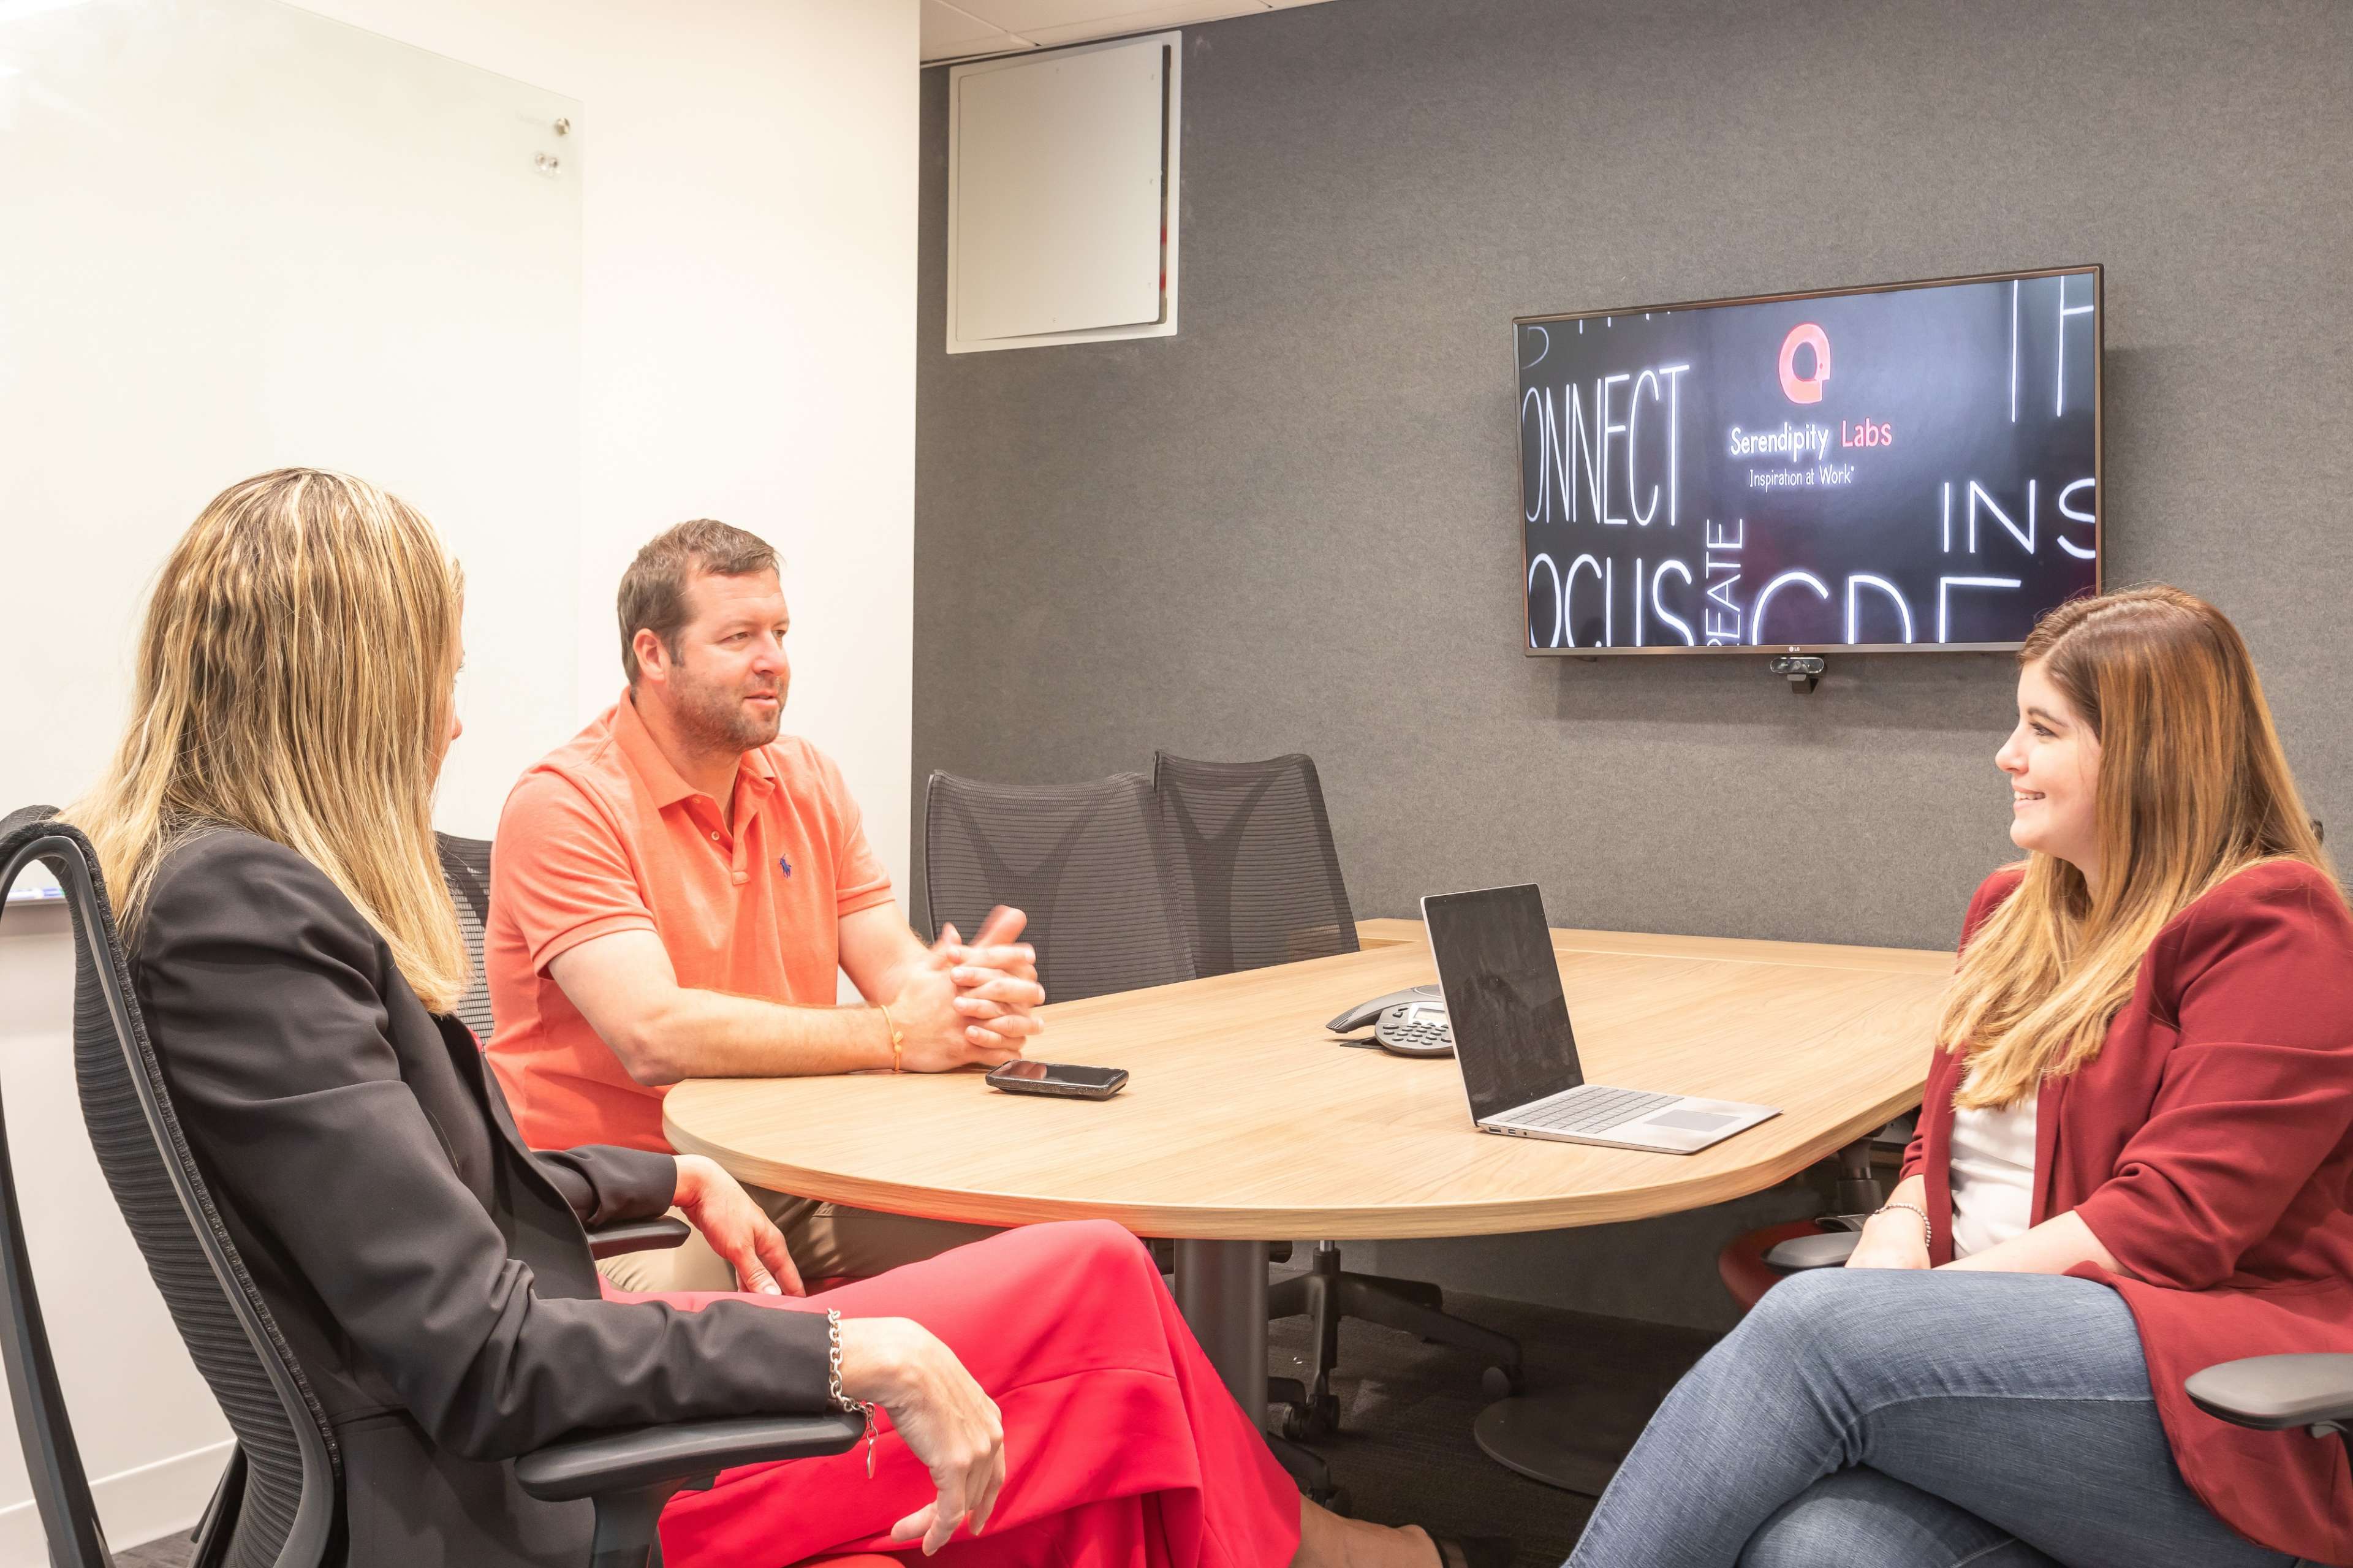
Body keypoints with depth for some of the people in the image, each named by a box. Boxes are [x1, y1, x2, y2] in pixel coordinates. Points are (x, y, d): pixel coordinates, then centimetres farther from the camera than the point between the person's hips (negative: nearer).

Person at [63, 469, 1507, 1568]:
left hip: (499, 1418, 9)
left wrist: (672, 1181, 16)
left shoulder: (234, 877, 9)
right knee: (1098, 1288, -3)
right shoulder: (239, 911, -22)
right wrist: (858, 1354, -23)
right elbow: (483, 1363, -25)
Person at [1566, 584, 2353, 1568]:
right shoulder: (2013, 910, 20)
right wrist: (1898, 1242, 0)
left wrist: (1923, 1301, -14)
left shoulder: (2273, 927, -4)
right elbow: (1944, 1142, 22)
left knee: (1816, 1326, -30)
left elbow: (2171, 1222, -12)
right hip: (1999, 1347, 5)